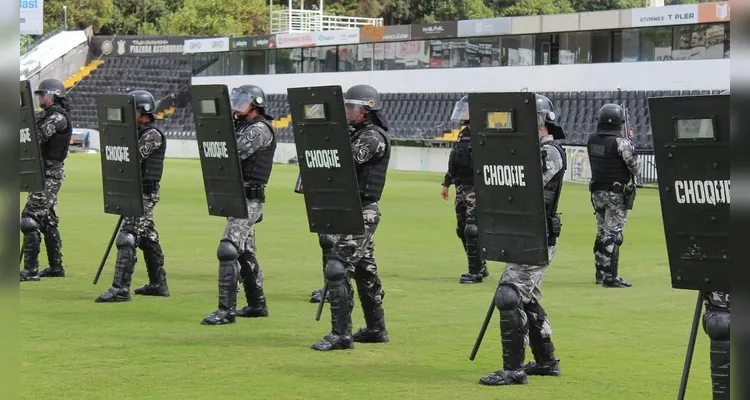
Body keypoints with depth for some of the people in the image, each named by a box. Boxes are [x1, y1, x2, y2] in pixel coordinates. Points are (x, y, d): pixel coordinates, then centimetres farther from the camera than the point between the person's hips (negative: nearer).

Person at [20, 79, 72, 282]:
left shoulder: (58, 117, -15)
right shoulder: (47, 115, 16)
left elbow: (37, 136, -22)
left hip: (49, 174, -10)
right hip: (48, 173, 10)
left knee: (31, 217, -13)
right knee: (47, 219, 16)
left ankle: (31, 270, -14)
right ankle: (56, 267, 23)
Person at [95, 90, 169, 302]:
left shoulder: (153, 135, -13)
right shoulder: (137, 133, 16)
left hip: (145, 193, -10)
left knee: (127, 238, -15)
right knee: (147, 237, 15)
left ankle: (120, 289, -18)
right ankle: (158, 284, 24)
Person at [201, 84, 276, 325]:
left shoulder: (260, 129, -12)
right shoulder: (242, 127, 17)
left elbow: (234, 152, -21)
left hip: (248, 199, -10)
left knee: (228, 250, -16)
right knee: (245, 252, 16)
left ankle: (226, 310, -16)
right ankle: (257, 305, 26)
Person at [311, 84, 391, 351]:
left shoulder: (373, 137, -13)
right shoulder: (357, 134, 17)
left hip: (361, 212, -10)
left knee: (338, 267, -13)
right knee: (364, 269, 15)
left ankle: (341, 334, -13)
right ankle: (376, 329, 24)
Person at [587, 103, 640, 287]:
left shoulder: (592, 140, 2)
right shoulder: (621, 143, -17)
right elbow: (635, 167, -9)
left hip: (597, 192, 7)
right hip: (616, 194, -7)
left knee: (602, 231, 17)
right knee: (613, 234, -4)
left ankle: (600, 272, 23)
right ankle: (610, 277, -5)